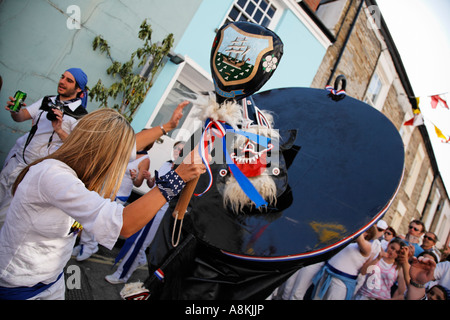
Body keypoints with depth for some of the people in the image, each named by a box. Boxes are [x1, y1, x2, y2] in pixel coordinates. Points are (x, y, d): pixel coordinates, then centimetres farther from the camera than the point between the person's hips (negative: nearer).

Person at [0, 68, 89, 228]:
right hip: (16, 159, 6)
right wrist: (14, 110, -17)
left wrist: (59, 130, -26)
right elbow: (20, 116, 4)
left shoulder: (80, 115, -10)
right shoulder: (47, 101, 9)